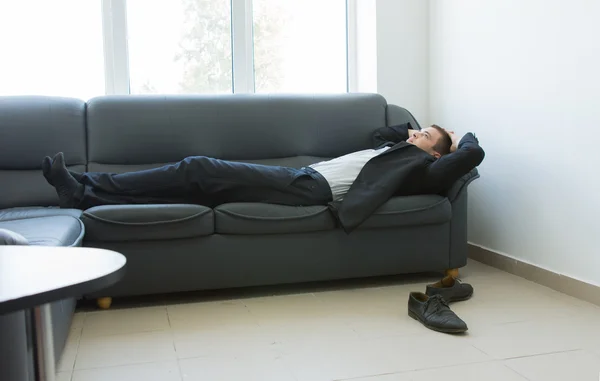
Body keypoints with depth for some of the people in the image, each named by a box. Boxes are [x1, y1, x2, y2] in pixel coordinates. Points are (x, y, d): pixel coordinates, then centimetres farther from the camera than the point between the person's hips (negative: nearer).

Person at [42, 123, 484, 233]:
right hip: (303, 176, 9)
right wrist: (413, 126, 42)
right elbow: (377, 132, 48)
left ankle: (89, 189, -11)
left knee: (200, 169, -15)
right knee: (201, 177, -4)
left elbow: (473, 154, -5)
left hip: (311, 188, -9)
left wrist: (463, 138, 15)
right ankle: (88, 190, -5)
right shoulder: (396, 149, 30)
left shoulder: (421, 166, 6)